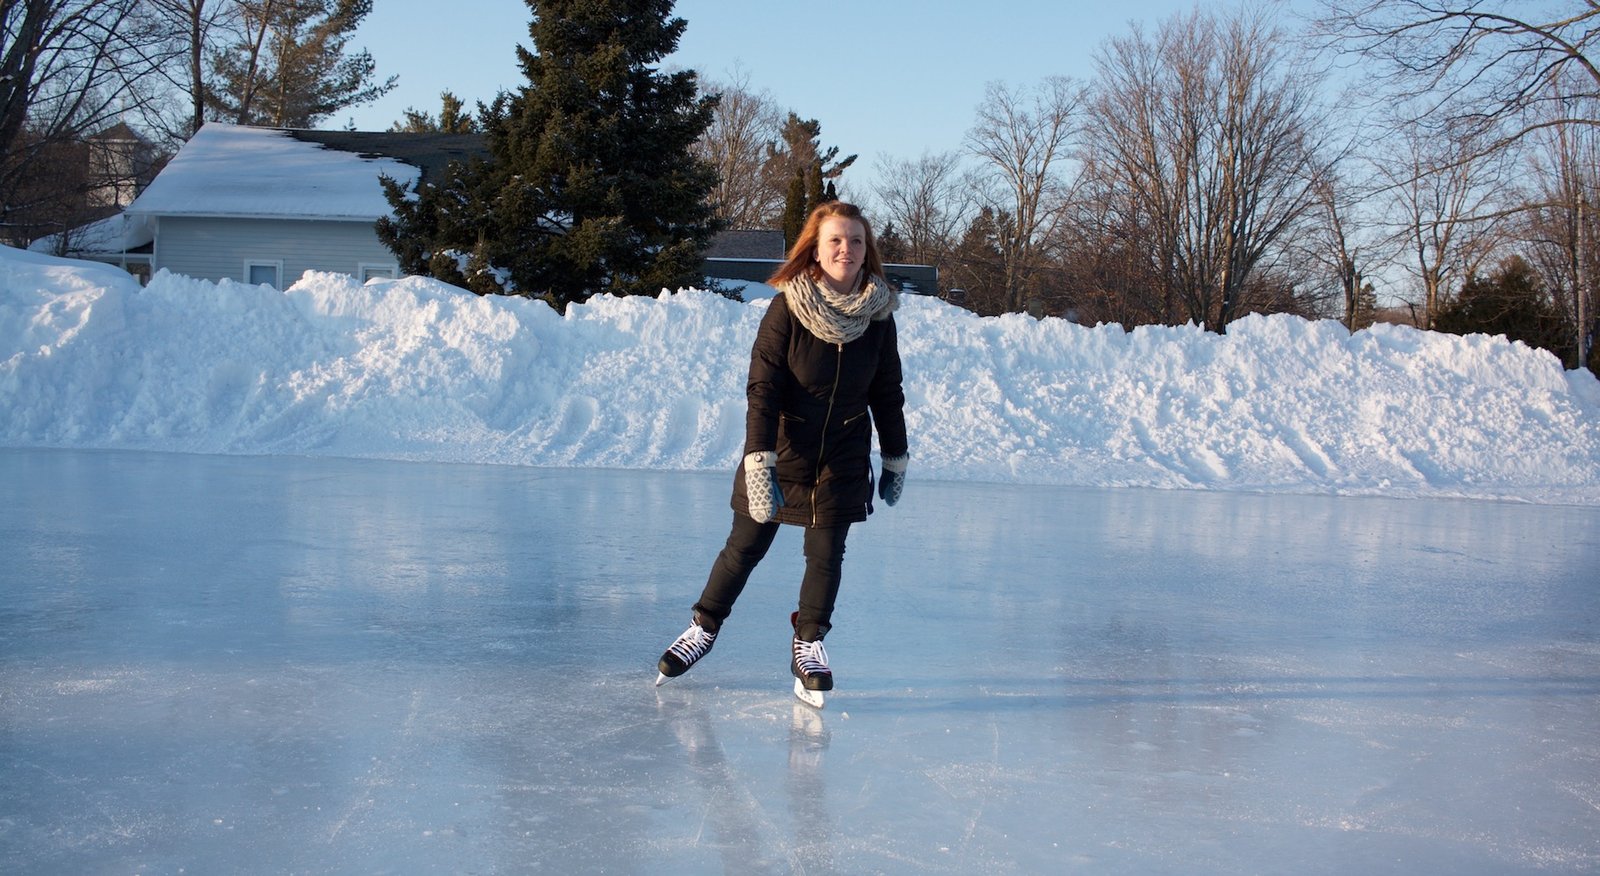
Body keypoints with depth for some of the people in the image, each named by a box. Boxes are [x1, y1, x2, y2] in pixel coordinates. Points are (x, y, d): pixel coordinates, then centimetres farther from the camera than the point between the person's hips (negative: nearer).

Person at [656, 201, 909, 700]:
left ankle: (808, 645, 23)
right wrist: (759, 462, -25)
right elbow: (762, 387, -17)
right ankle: (705, 627, 28)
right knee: (746, 546, 7)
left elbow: (887, 393, 6)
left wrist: (896, 459, 11)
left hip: (843, 459, 2)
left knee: (826, 554, 4)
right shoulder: (786, 309, -15)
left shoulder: (878, 314, -5)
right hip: (781, 451, -2)